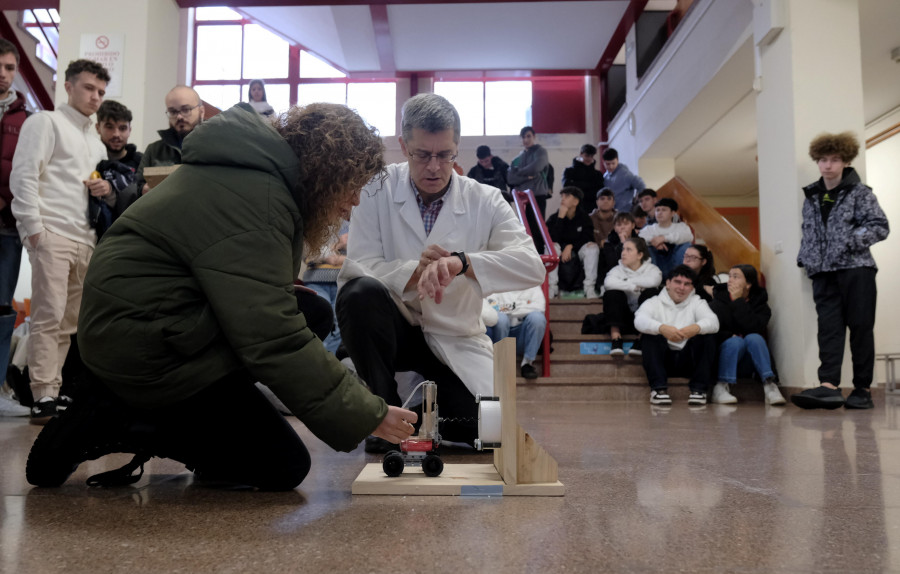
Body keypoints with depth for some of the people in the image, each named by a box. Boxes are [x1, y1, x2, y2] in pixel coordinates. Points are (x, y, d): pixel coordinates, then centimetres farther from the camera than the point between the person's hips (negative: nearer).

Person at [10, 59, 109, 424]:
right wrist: (34, 227, -14)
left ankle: (54, 389, 14)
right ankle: (44, 397, -9)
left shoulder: (96, 142, 26)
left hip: (85, 239, 7)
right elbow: (24, 176, -6)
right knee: (49, 317, -11)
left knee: (69, 322, 7)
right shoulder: (45, 123, 4)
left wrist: (105, 188, 8)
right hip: (51, 234, -7)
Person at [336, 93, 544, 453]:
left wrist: (460, 262, -38)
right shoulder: (378, 191, -7)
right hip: (395, 327, 0)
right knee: (360, 293, -32)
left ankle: (430, 400, 18)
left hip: (455, 339, 1)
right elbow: (358, 266, -16)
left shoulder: (485, 201, -6)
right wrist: (416, 270, -35)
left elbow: (532, 266, -21)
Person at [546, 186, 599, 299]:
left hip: (578, 252, 1)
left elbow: (588, 238, -10)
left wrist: (571, 246, -23)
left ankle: (589, 288, -27)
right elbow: (553, 239, -20)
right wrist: (561, 217, -23)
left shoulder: (584, 218, 0)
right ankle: (552, 287, -29)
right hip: (560, 256, 0)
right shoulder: (553, 218, -4)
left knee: (593, 247, -27)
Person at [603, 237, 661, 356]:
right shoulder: (618, 269, 6)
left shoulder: (651, 269, 3)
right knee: (613, 293, -23)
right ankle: (616, 339, -27)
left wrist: (627, 281, -12)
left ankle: (640, 340, -26)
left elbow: (652, 281, -24)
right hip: (623, 317, 1)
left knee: (650, 292, -26)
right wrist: (634, 286, -21)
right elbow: (608, 282, -20)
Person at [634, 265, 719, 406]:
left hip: (689, 360, 1)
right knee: (650, 334, -26)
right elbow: (639, 320, -16)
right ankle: (658, 388, -30)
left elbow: (714, 322, -9)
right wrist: (662, 328, -37)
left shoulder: (697, 303, 12)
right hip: (663, 359, -1)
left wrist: (697, 327, -34)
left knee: (708, 335, -21)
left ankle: (699, 389, -21)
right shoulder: (654, 302, 8)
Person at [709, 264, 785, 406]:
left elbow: (754, 328, -20)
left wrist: (739, 301, -17)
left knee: (754, 338, -27)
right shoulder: (718, 302, 0)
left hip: (748, 364, 1)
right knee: (736, 341, -30)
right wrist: (730, 336, -19)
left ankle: (769, 385, -34)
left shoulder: (760, 303, 1)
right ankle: (720, 387, -34)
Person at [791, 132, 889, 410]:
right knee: (829, 328, -7)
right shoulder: (812, 196, 16)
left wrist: (850, 241, -16)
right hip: (824, 273, 4)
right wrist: (804, 258, 11)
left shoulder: (860, 192, 2)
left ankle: (862, 389, 5)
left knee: (860, 328, -1)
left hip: (856, 268, -4)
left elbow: (880, 227, -4)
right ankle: (829, 385, -17)